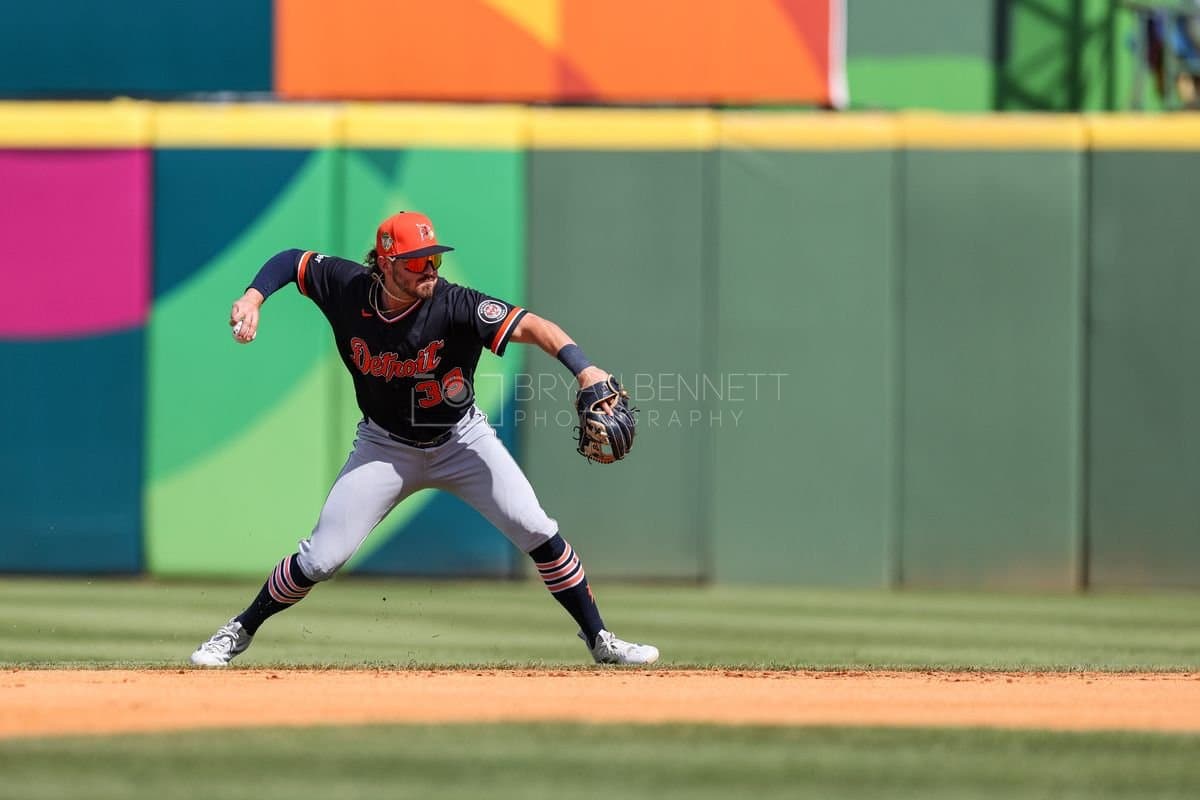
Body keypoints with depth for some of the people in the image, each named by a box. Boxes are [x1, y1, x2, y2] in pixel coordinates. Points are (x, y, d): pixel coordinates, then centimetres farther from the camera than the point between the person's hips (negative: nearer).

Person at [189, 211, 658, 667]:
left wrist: (583, 369, -56)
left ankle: (598, 639, 1)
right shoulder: (347, 288, -19)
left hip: (461, 439, -1)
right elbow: (290, 261, 0)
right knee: (321, 559, -6)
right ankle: (241, 630, 18)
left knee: (535, 530, -15)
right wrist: (253, 298, -19)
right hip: (386, 447, 1)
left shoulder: (453, 305, -28)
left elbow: (530, 327, -39)